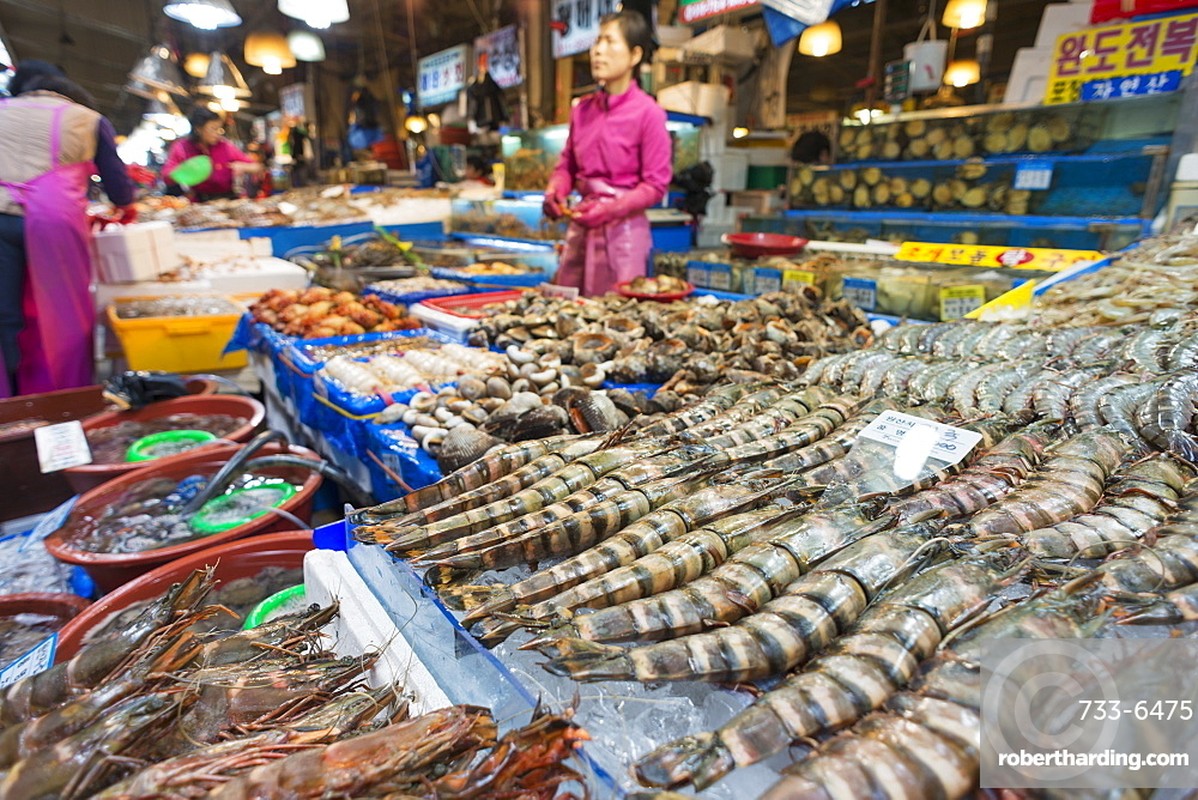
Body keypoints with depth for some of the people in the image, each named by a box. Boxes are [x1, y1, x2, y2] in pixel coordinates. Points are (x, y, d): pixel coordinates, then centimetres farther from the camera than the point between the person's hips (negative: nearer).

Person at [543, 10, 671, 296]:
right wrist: (555, 191, -4)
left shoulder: (648, 112, -8)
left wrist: (610, 210, -20)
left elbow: (655, 185, -9)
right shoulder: (583, 109, 8)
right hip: (580, 227, 6)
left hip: (624, 228, -5)